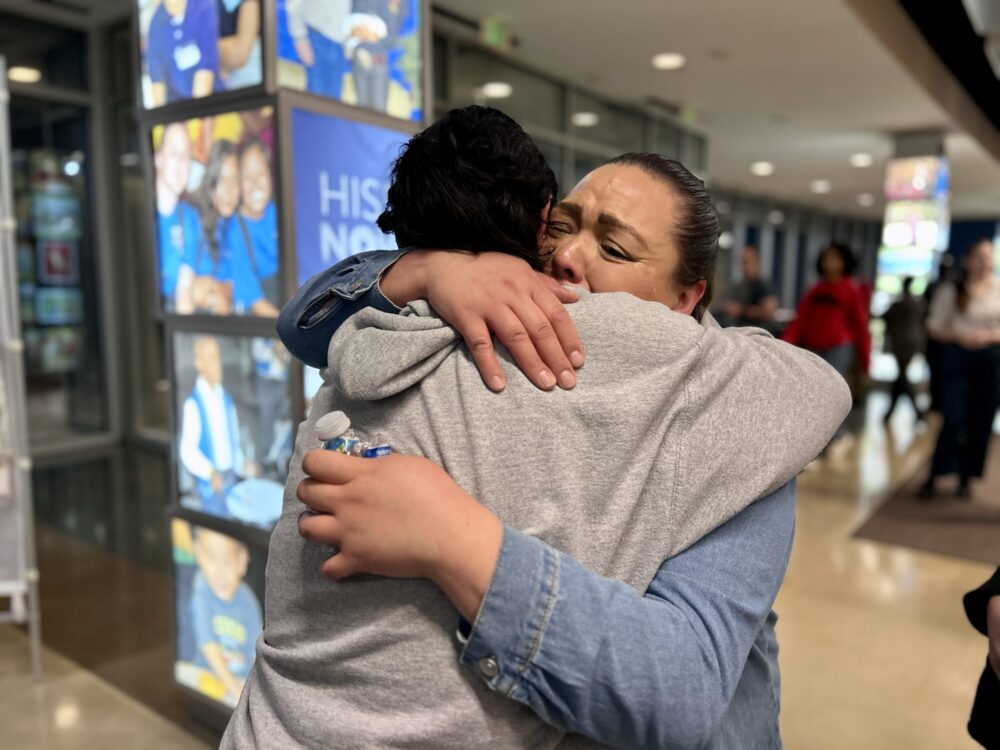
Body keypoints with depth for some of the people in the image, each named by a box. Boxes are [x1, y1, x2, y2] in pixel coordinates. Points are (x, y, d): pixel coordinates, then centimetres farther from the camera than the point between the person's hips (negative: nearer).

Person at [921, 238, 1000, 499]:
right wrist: (959, 335, -16)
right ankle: (934, 476, 0)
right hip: (957, 357, -2)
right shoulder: (950, 291, 1)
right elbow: (934, 327, 0)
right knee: (953, 419, -10)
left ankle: (966, 479, 16)